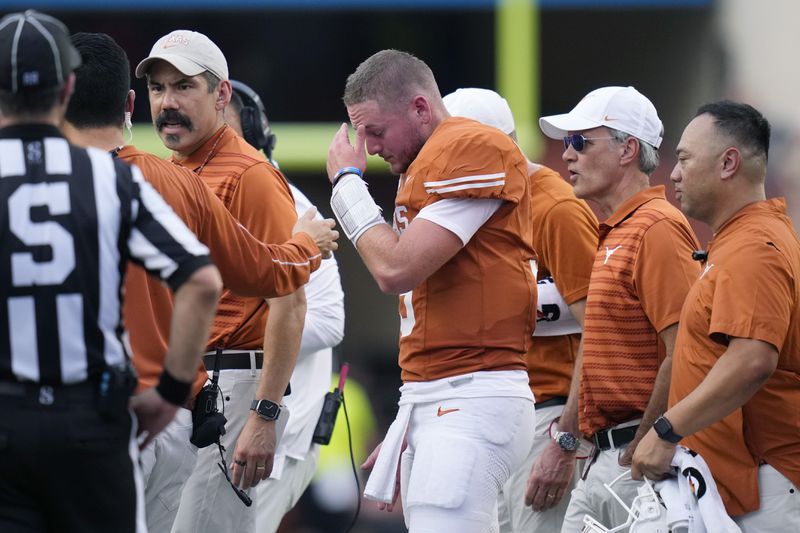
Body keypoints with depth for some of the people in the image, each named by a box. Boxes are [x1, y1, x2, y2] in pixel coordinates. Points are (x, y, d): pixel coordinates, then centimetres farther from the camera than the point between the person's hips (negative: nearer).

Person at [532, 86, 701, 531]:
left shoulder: (658, 229, -12)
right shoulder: (614, 235, 20)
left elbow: (682, 356, -20)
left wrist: (640, 452, -17)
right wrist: (564, 441, 21)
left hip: (643, 461, -10)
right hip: (603, 458, 10)